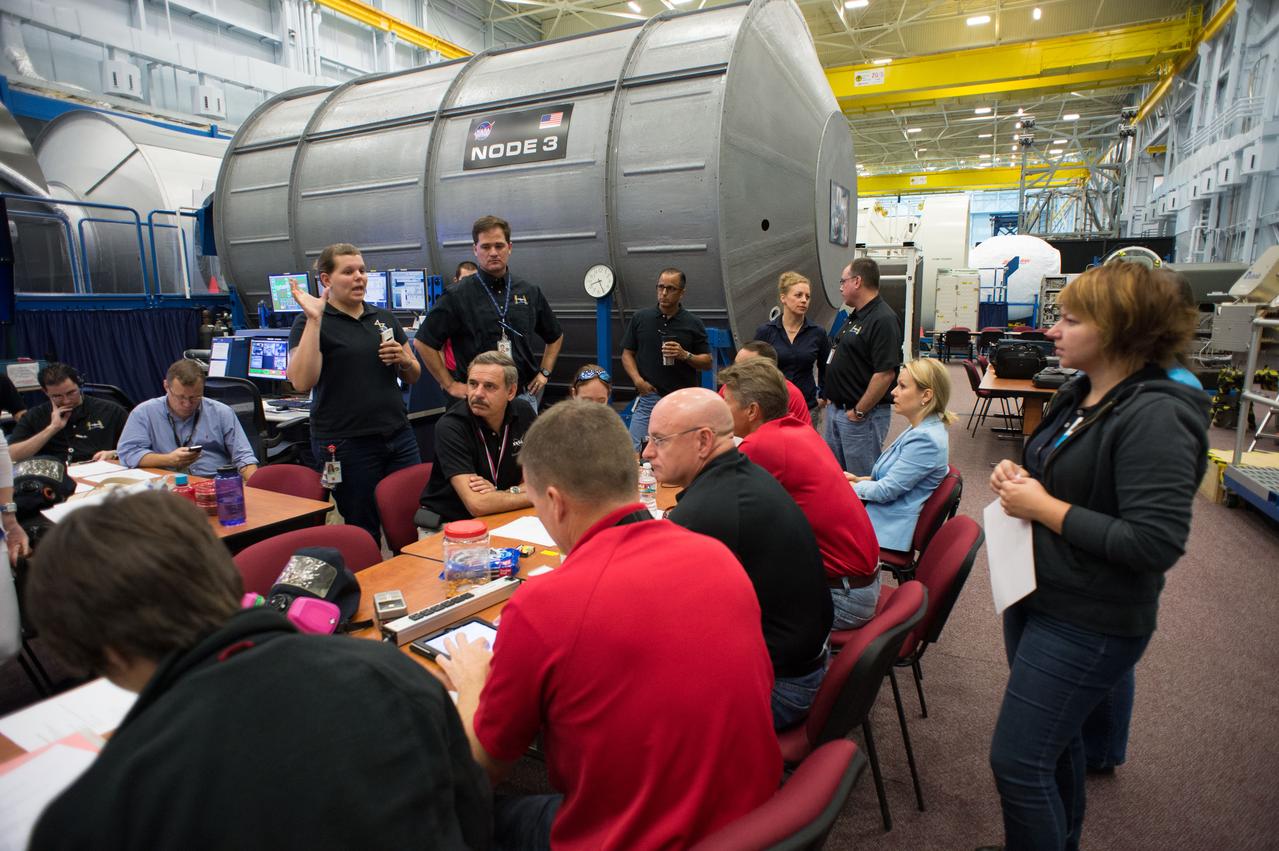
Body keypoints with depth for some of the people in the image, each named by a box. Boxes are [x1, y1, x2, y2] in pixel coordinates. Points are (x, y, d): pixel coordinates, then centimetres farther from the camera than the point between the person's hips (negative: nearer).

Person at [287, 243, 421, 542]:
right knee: (364, 532, 5)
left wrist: (403, 359, -3)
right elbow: (302, 382, -17)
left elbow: (413, 376, 19)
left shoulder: (385, 317, 13)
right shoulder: (310, 322, -1)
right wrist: (314, 320, -19)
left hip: (399, 436, 5)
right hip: (347, 445, -4)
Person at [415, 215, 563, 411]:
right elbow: (422, 342, -1)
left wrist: (544, 373, 10)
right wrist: (450, 385, -3)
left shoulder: (530, 292, 7)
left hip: (524, 395, 3)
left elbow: (555, 336, 21)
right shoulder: (458, 296, -4)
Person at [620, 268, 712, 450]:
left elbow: (707, 362, 6)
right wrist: (638, 380, -6)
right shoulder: (640, 318, 7)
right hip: (647, 397, 1)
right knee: (636, 452, -5)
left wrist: (685, 355, -13)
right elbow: (627, 353, 10)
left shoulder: (693, 324, 4)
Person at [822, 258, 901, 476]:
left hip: (861, 416, -10)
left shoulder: (883, 320, -19)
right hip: (836, 410, 10)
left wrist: (859, 411, -19)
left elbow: (885, 373, -25)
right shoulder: (854, 317, 13)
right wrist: (832, 397, 14)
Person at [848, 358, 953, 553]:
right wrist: (860, 479, 5)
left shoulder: (926, 439, -25)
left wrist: (852, 486, -5)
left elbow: (886, 491, -22)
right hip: (882, 513, 9)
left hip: (888, 528, -9)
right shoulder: (922, 429, 7)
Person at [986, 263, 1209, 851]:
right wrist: (1018, 477, -1)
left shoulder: (1155, 417, -22)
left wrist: (1043, 506, -24)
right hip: (1039, 598, 9)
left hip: (1089, 622, -9)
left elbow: (1156, 543, -28)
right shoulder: (1079, 396, 5)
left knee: (1017, 759, -1)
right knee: (1055, 739, 25)